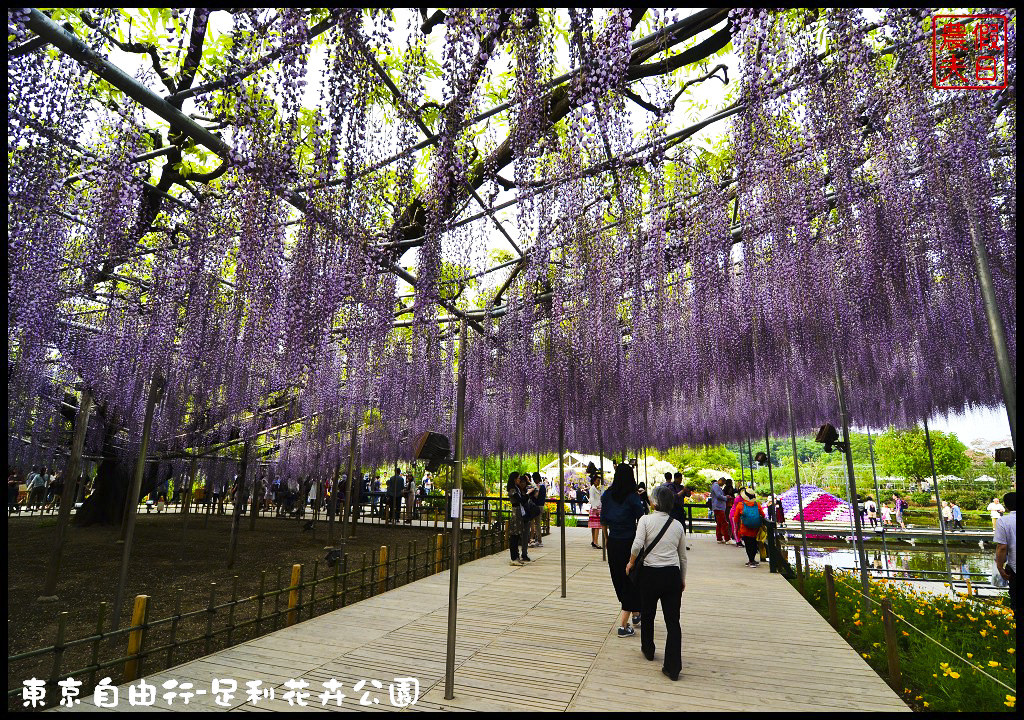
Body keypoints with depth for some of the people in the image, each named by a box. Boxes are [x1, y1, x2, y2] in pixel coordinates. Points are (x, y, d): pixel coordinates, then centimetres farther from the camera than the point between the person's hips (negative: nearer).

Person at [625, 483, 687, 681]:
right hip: (672, 575, 2)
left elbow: (637, 545, -19)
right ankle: (673, 668, 8)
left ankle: (648, 650, 41)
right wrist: (683, 579, 24)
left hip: (650, 573, -2)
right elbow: (683, 556, 13)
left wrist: (631, 562, -1)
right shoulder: (677, 524, 5)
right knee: (673, 621, 7)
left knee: (647, 614, 20)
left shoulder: (646, 520, -7)